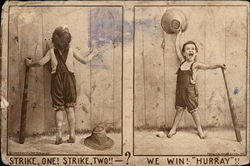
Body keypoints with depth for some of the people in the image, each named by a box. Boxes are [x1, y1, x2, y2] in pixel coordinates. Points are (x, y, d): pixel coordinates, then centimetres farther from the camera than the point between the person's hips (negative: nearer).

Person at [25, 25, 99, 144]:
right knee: (70, 108, 8)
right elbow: (84, 60, 5)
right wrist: (92, 54, 23)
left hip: (57, 80, 0)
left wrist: (30, 64, 14)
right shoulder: (71, 50, 1)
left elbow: (41, 62, -5)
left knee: (58, 108, 7)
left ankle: (59, 133, -5)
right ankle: (72, 135, 6)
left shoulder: (52, 51, 1)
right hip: (69, 78, 0)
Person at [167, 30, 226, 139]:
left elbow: (208, 67, -21)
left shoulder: (195, 65, -8)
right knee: (179, 110, 14)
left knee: (194, 111, 7)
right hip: (180, 90, 4)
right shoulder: (182, 61, 4)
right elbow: (177, 48, 12)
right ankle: (173, 129, 25)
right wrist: (179, 35, 19)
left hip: (190, 91, -4)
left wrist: (218, 65, -38)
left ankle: (199, 129, 22)